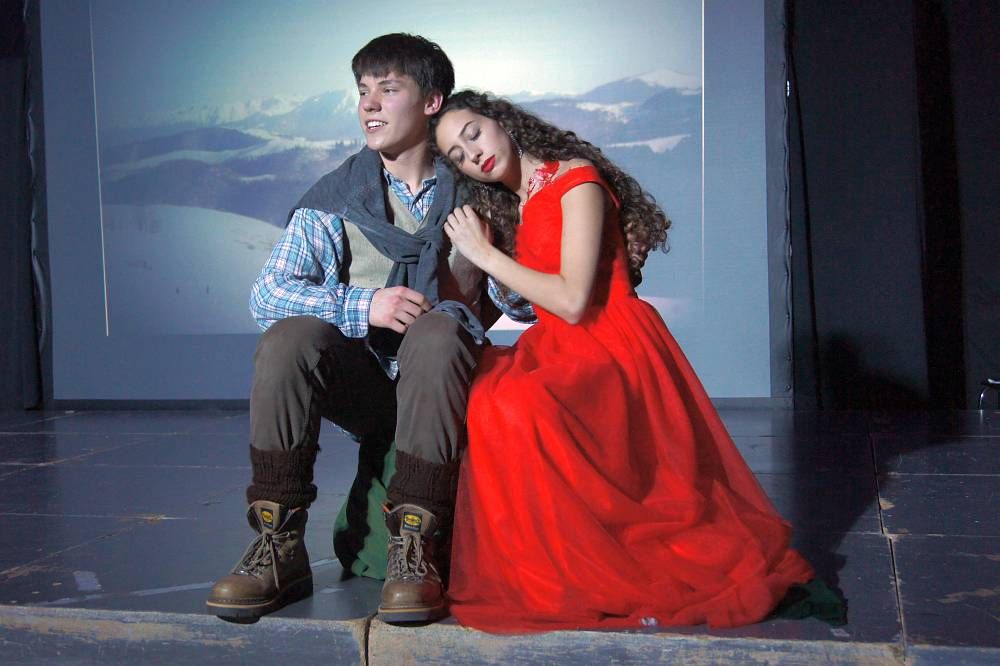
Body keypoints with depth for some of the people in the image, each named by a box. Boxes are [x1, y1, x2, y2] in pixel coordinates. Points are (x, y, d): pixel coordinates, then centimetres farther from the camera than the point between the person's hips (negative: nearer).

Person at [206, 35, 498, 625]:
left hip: (439, 387, -1)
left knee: (436, 331, -33)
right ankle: (280, 547, -22)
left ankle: (415, 549, -31)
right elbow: (267, 294, -6)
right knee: (290, 335, -27)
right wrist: (361, 305, -20)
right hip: (359, 383, 2)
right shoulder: (334, 199, 7)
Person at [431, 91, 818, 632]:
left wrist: (486, 254, -10)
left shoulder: (576, 179, -7)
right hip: (559, 348, 8)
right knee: (477, 386, -21)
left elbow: (572, 301, -18)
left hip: (611, 350, -8)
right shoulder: (508, 210, 19)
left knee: (514, 404, -34)